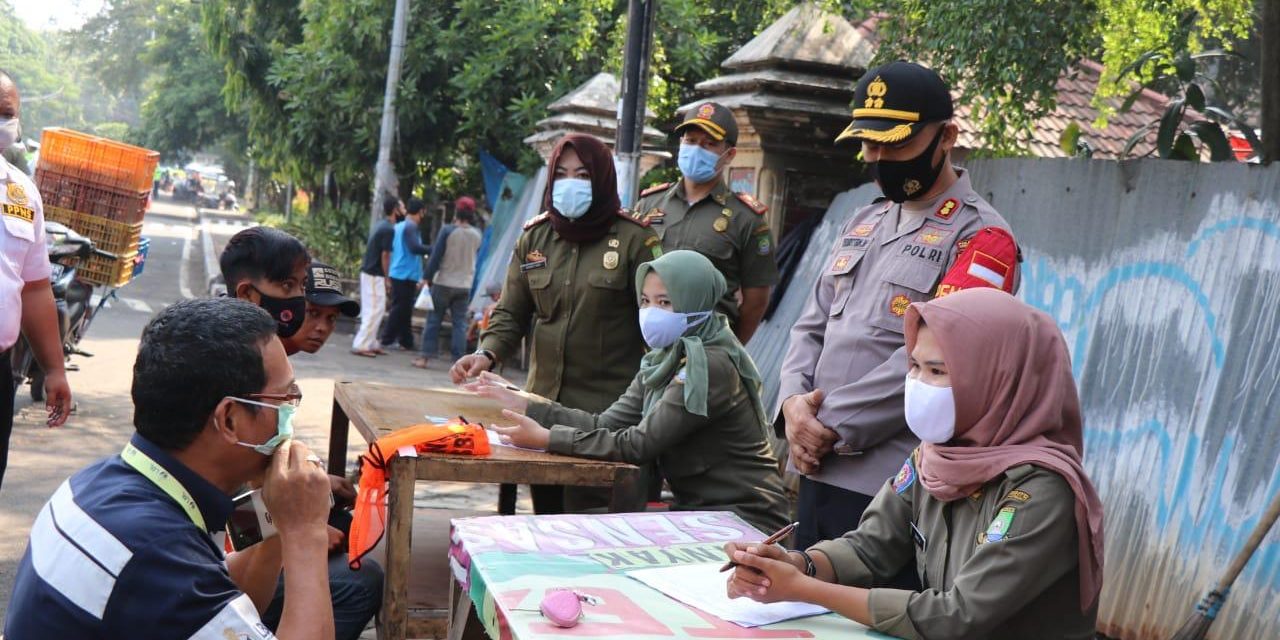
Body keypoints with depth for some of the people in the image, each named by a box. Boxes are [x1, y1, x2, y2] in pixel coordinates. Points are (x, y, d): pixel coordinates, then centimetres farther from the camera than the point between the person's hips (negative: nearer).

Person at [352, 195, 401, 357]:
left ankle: (371, 344, 19)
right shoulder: (389, 229, -15)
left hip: (368, 272, 10)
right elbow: (385, 255, -16)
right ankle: (361, 345, -5)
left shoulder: (381, 225, 13)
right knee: (375, 311, -6)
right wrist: (387, 278, -10)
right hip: (375, 275, -10)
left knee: (371, 311, 14)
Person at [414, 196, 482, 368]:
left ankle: (425, 357, 5)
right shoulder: (476, 235, 0)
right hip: (465, 285, 3)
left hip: (443, 283, -3)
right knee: (460, 323, 6)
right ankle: (458, 360, 3)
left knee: (434, 321, 5)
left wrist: (428, 277, -3)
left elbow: (435, 257, -10)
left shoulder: (447, 232, -11)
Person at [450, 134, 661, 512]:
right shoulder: (534, 238, 9)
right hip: (543, 403, 5)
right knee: (545, 512, 12)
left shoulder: (634, 241, -5)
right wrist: (486, 355, -9)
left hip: (608, 410, -4)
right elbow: (511, 314, 11)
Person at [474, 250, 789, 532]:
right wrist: (521, 401, -2)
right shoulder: (665, 360, 9)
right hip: (700, 509, 8)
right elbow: (606, 424, 2)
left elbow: (637, 445, -21)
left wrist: (546, 438, -18)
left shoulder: (710, 366, -20)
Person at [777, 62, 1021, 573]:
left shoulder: (981, 237, -8)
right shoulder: (862, 224, 17)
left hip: (893, 488, -7)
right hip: (818, 471, 7)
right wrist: (794, 403, -4)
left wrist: (831, 425, -15)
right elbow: (813, 326, 15)